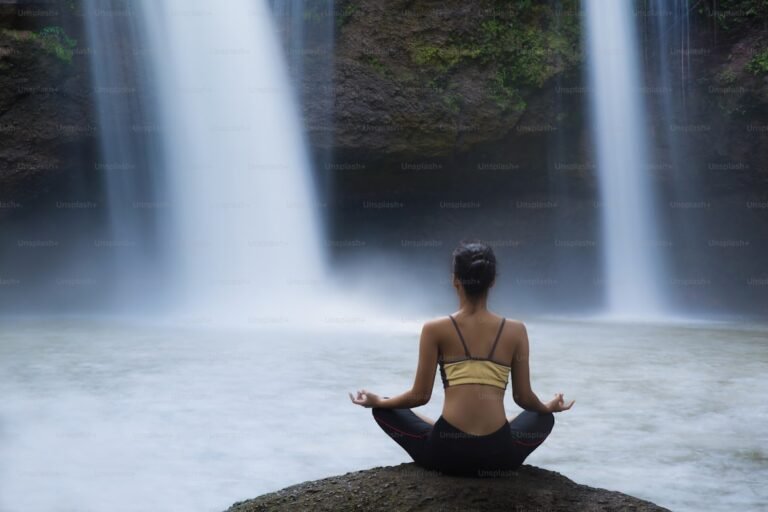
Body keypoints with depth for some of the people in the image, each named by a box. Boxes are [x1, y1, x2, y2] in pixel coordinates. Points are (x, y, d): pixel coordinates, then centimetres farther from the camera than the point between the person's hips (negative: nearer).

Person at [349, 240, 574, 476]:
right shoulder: (515, 331, 2)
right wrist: (549, 407, 32)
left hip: (447, 454, -2)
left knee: (383, 410, 25)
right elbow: (524, 398, 8)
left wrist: (377, 401, 21)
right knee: (544, 417, 34)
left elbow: (420, 396, 2)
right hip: (498, 456, 2)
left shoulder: (435, 329, -2)